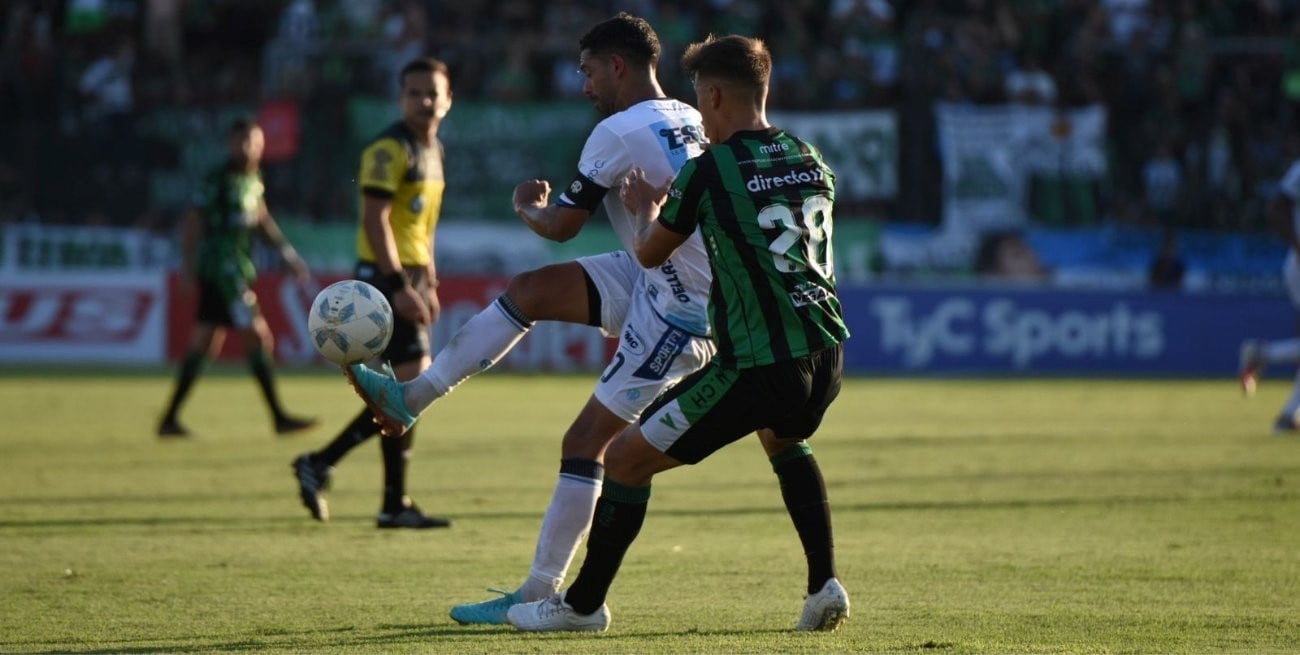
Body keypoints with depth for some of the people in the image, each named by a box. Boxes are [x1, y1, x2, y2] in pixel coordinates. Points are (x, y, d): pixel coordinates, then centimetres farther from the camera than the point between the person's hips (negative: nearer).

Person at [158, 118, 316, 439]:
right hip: (223, 270, -9)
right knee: (258, 336, -9)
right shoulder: (219, 180, -12)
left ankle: (169, 420, 13)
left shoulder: (254, 177, 13)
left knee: (203, 345, 10)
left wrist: (289, 255, 24)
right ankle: (279, 417, -6)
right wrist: (188, 267, -18)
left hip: (239, 271, 9)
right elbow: (193, 221, -13)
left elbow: (260, 218, 26)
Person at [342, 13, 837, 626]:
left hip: (676, 312, -9)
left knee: (584, 442, -5)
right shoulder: (694, 123, 9)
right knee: (528, 289, 7)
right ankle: (412, 396, 10)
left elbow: (560, 226, -6)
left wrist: (527, 206, 14)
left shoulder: (619, 132, -17)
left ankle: (539, 594, -1)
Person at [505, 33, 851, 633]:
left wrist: (647, 208, 30)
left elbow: (649, 254, 7)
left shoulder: (708, 170, -8)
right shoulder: (812, 162, 10)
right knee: (785, 440, 39)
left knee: (626, 459, 8)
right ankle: (825, 587, 26)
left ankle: (583, 604, 18)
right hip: (825, 357, 7)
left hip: (755, 369, -7)